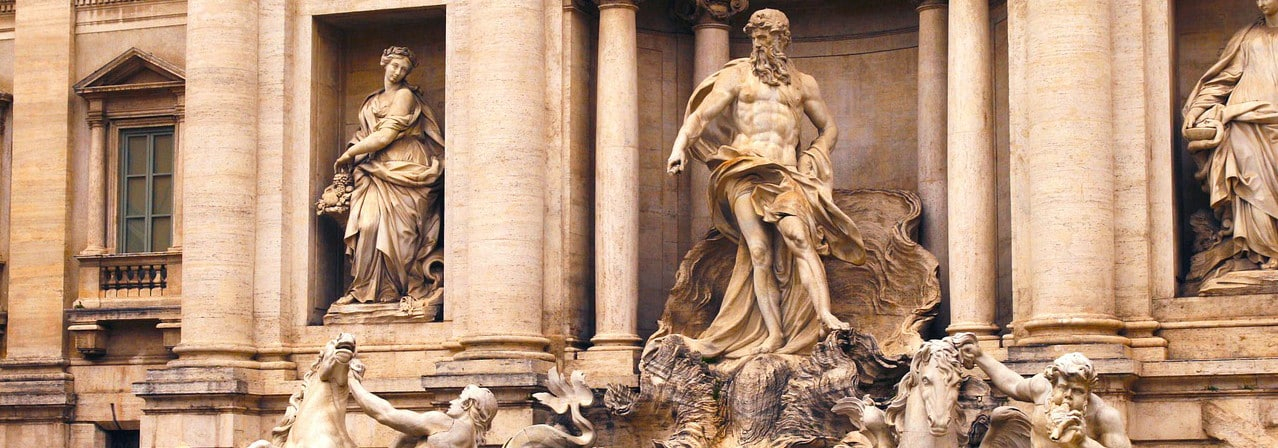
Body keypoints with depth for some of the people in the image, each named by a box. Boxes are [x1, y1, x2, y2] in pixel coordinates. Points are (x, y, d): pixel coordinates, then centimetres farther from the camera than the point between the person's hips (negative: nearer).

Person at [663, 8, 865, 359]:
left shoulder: (803, 83, 21)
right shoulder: (737, 76, 15)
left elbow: (829, 128, 29)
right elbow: (702, 115, 4)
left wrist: (815, 157, 10)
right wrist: (680, 146, -14)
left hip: (786, 172, 1)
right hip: (744, 169, -1)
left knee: (798, 237, -24)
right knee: (760, 254, -13)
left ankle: (825, 316, -34)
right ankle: (774, 335, -14)